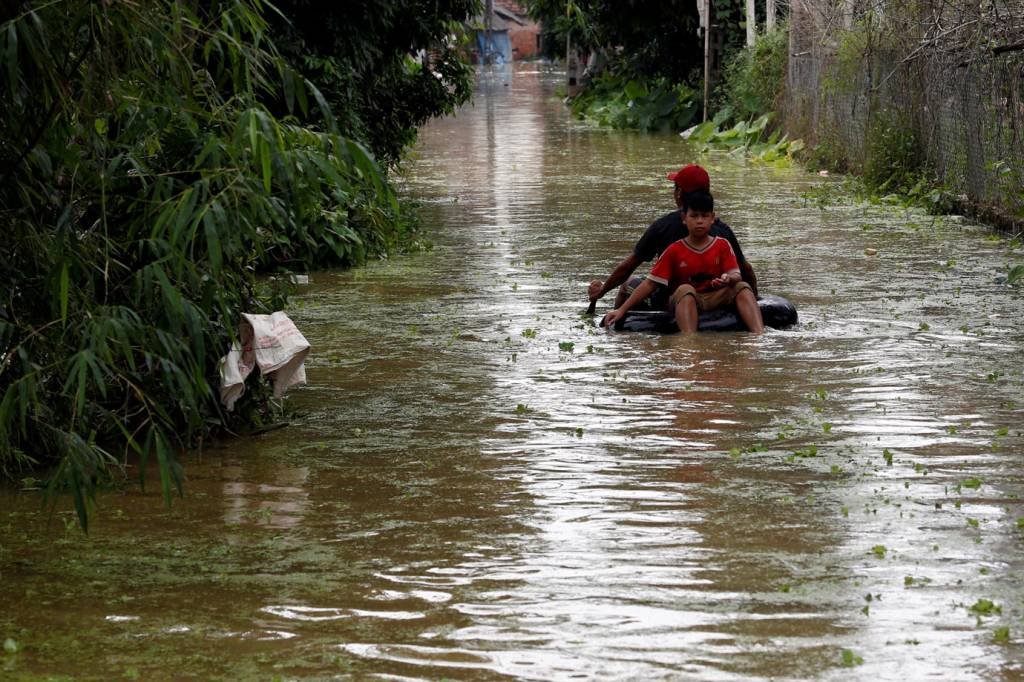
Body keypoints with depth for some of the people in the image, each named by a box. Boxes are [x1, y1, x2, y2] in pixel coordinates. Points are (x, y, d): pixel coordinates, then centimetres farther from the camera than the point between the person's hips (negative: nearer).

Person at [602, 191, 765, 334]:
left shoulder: (723, 245, 3)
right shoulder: (674, 251, 0)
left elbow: (736, 275, -4)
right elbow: (651, 283, -1)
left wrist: (729, 279, -31)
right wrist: (622, 310, -7)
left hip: (717, 298, 1)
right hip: (684, 301, -1)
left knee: (742, 287, -23)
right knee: (685, 289, -34)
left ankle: (760, 335, -46)